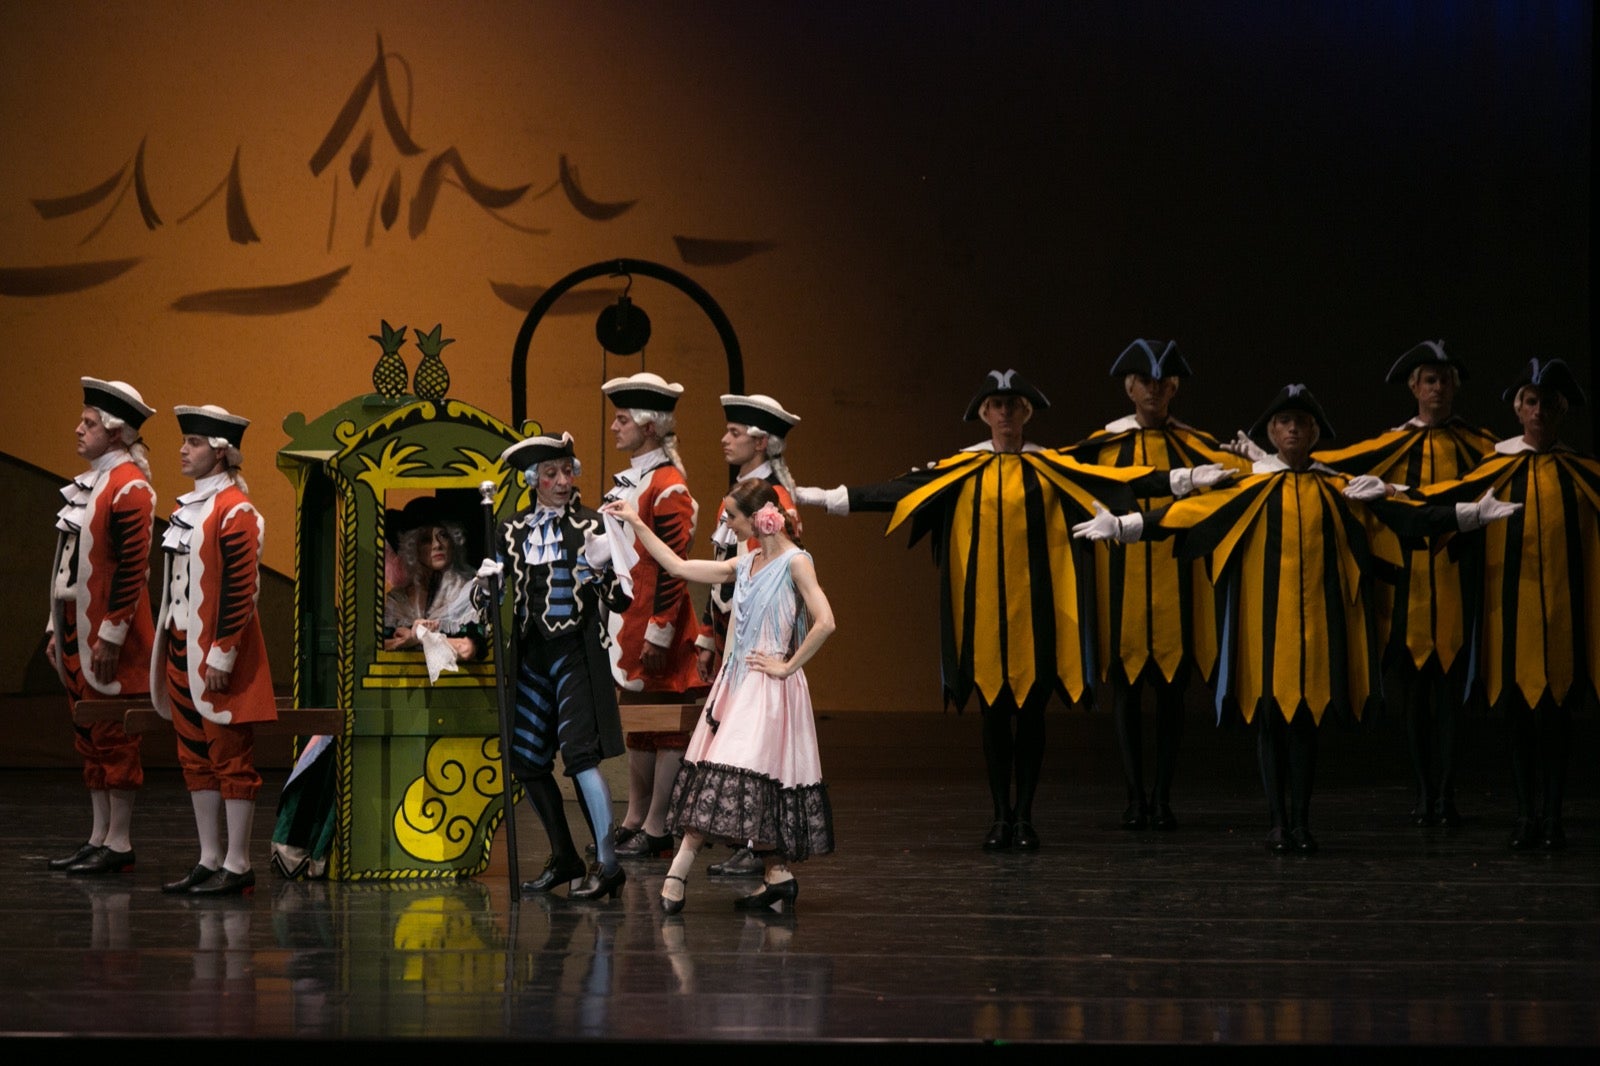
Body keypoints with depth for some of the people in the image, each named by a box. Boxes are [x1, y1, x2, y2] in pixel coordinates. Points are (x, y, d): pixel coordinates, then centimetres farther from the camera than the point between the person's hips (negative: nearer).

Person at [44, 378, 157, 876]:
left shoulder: (130, 488, -13)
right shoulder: (88, 484, 15)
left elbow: (133, 568, -18)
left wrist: (111, 635, -21)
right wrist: (58, 628, 17)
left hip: (109, 636, -9)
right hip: (78, 629, 9)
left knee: (113, 737, -5)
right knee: (90, 737, 12)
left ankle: (119, 844, 0)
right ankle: (99, 838, 17)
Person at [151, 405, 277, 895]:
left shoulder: (235, 510, -13)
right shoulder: (187, 507, 14)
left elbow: (241, 588, -17)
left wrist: (223, 654, -19)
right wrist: (171, 651, 18)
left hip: (218, 656, -9)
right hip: (184, 650, 9)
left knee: (231, 757, -3)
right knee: (195, 758, 11)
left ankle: (237, 865, 0)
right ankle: (210, 860, 17)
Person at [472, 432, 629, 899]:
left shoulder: (592, 527, -2)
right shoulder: (513, 534, 9)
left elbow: (622, 599, -4)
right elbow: (492, 606, 13)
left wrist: (602, 568, -22)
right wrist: (486, 586, -8)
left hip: (574, 651, -5)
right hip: (530, 654, 5)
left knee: (578, 752, -17)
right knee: (526, 763, 7)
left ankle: (607, 863, -13)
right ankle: (564, 859, 22)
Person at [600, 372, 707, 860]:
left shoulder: (668, 487, -14)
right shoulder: (624, 481, 14)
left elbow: (672, 567, -18)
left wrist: (659, 633, -20)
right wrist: (606, 621, 20)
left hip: (655, 625, -9)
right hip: (624, 625, 9)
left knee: (665, 723, -2)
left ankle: (656, 829, 2)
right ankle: (634, 821, 20)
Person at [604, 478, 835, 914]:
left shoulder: (795, 563, -8)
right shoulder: (746, 564, 14)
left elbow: (824, 622, -17)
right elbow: (679, 567, 18)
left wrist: (787, 666, -12)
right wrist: (636, 524, 19)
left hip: (767, 688, -8)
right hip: (736, 682, 8)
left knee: (729, 775, -13)